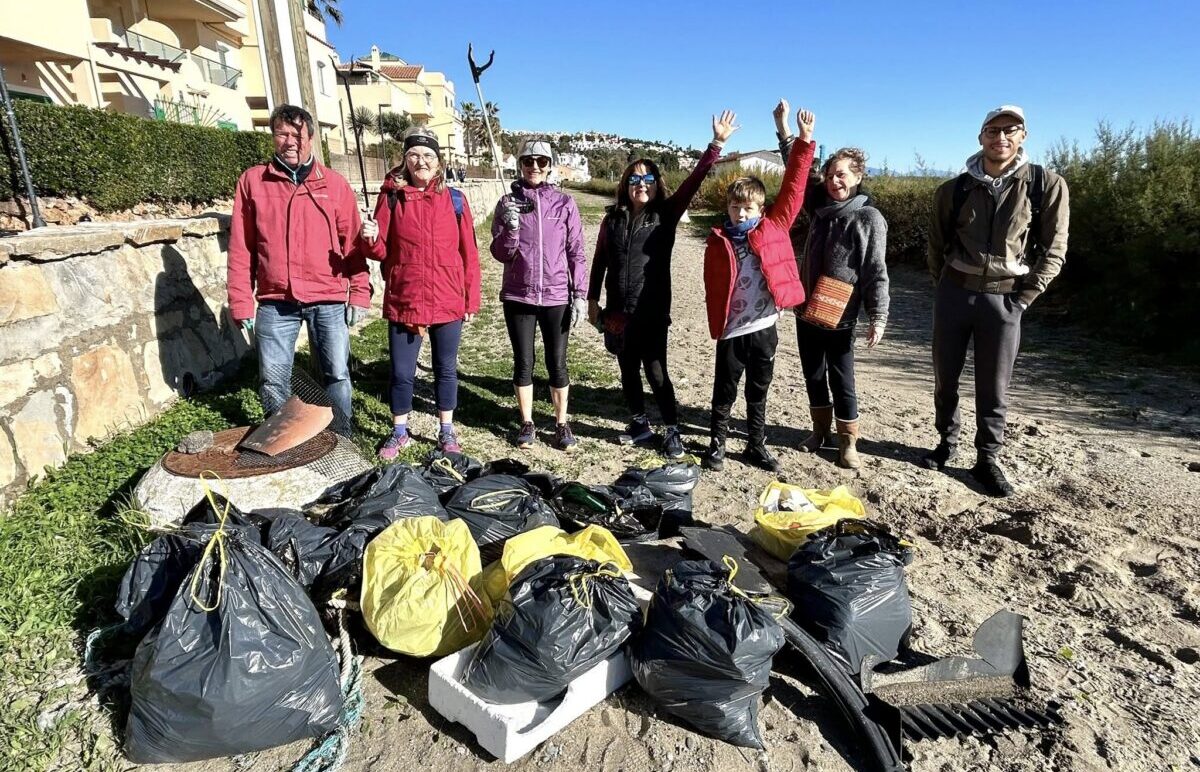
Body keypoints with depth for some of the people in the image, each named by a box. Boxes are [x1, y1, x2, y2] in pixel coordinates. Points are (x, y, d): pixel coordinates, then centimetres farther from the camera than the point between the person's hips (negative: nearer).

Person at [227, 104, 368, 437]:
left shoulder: (334, 183, 6)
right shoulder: (252, 181, 6)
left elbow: (352, 241, 4)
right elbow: (240, 248, 5)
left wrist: (359, 293, -3)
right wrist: (241, 302, 1)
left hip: (329, 300, 0)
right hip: (275, 301, 1)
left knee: (337, 375, 4)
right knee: (273, 382, 6)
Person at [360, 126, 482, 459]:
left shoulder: (454, 199, 2)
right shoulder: (391, 196, 1)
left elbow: (468, 254, 3)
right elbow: (381, 251, 2)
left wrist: (471, 300, 2)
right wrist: (371, 239, -21)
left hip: (448, 303, 0)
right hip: (402, 303, 0)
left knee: (446, 370, 12)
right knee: (401, 373, 8)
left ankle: (447, 433, 28)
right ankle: (399, 433, 28)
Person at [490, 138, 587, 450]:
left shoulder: (564, 203, 2)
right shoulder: (507, 203, 3)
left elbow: (576, 252, 3)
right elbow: (500, 254, -1)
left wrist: (580, 295, -3)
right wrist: (511, 227, -19)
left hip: (556, 297, -1)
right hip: (518, 297, 1)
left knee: (557, 363, 6)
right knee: (523, 362, 9)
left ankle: (562, 424, 20)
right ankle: (527, 423, 23)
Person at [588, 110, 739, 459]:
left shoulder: (666, 215, -1)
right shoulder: (613, 219, 5)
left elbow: (693, 182, -10)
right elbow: (599, 261, 10)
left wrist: (717, 143, -18)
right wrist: (592, 299, 9)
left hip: (652, 312, -3)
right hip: (618, 311, 3)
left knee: (656, 372, -2)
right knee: (628, 371, 13)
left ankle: (672, 432, 12)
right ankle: (640, 424, 30)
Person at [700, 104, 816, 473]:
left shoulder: (773, 228, 1)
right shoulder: (718, 241, -2)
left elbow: (792, 189, -3)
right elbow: (713, 287, 2)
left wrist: (804, 141, -8)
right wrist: (717, 324, -1)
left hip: (764, 329, 2)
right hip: (732, 331, -1)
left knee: (759, 392, 15)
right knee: (725, 392, 11)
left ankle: (757, 446, 28)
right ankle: (716, 443, 26)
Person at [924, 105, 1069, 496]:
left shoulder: (1047, 186, -4)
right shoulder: (954, 190, 1)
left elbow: (1053, 252, -1)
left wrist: (1023, 298, -5)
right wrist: (946, 287, 7)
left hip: (1004, 299, -2)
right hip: (954, 293, 2)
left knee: (993, 388, 4)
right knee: (945, 378, 11)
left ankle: (987, 460, 18)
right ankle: (947, 442, 30)